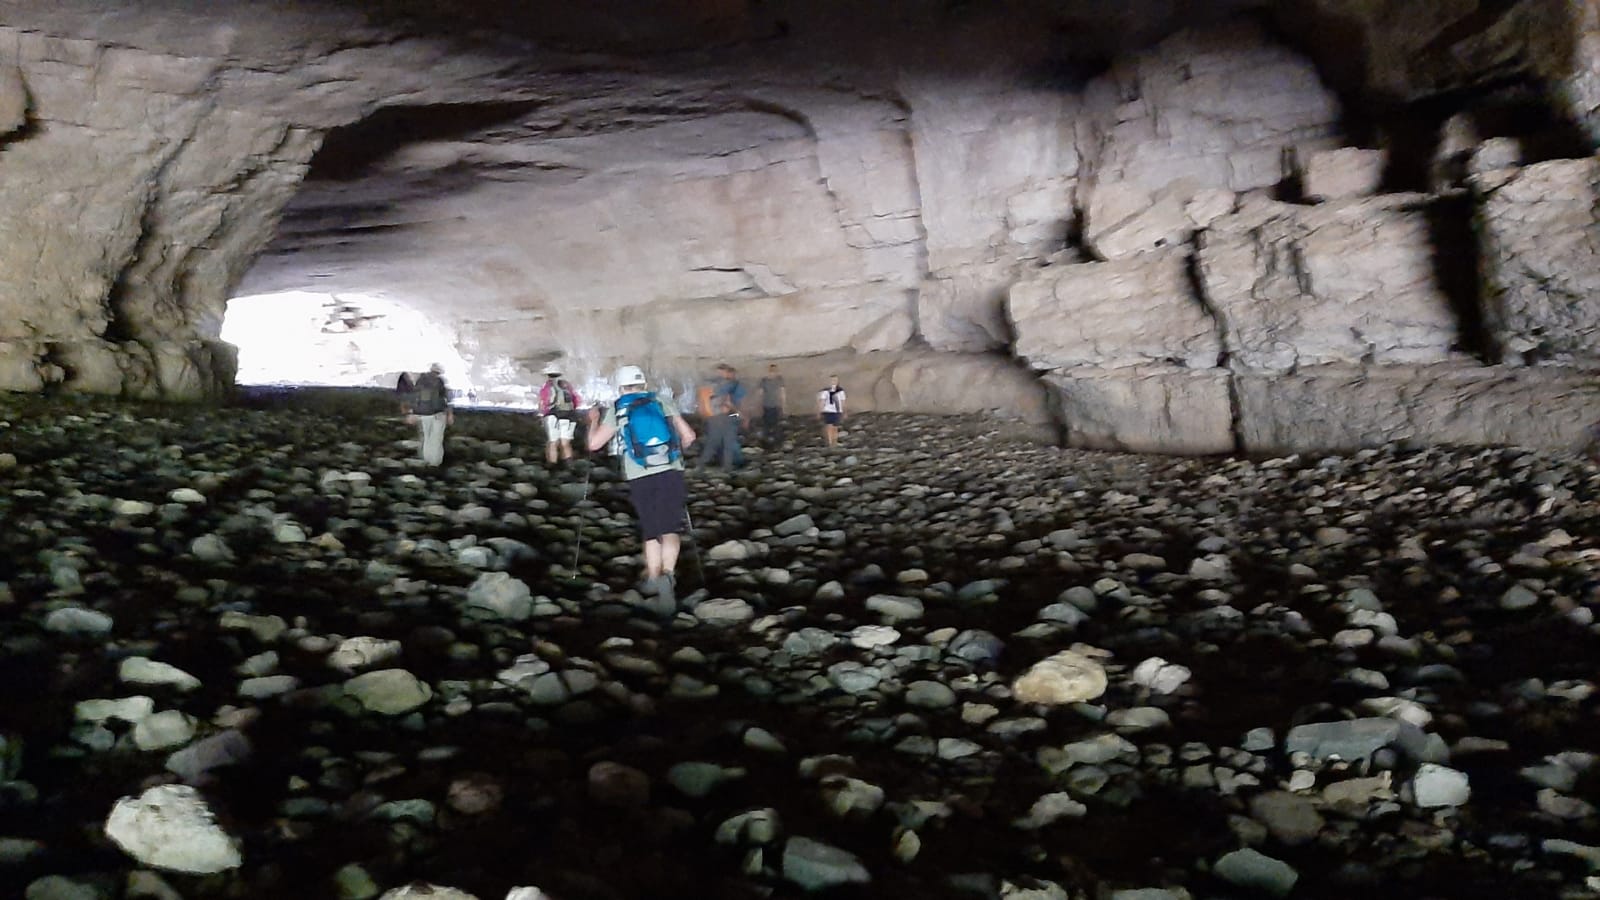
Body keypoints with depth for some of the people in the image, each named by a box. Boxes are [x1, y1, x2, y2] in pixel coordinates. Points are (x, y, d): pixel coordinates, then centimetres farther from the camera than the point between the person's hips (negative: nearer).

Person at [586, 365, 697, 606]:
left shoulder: (616, 411, 8)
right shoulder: (662, 403, 11)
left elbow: (594, 444, 9)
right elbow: (689, 436, 9)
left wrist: (594, 420, 28)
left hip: (640, 478, 0)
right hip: (670, 472, 0)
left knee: (650, 532, 15)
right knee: (670, 529, -5)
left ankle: (654, 578, 15)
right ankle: (668, 574, -27)